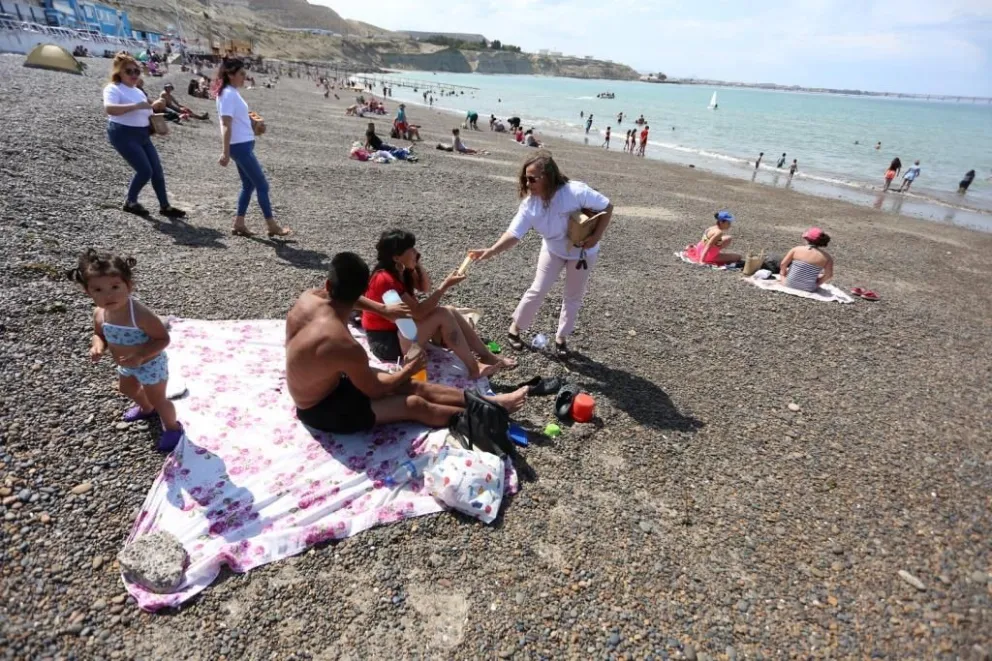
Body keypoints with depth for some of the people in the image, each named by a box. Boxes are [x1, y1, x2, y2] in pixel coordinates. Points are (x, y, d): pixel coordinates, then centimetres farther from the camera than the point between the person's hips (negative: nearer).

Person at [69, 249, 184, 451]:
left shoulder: (140, 315, -38)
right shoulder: (100, 314, -16)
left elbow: (163, 339, -30)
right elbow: (100, 335, 3)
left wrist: (140, 356, -37)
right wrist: (98, 347, -19)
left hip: (151, 364, -8)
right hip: (127, 365, 8)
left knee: (158, 399, 10)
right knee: (127, 389, 34)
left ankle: (173, 427, 37)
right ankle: (147, 409, 65)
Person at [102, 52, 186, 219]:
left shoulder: (138, 92, 15)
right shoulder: (113, 88, -9)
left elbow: (145, 115, 24)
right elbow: (109, 109, -28)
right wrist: (136, 106, -34)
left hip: (142, 135, 8)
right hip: (123, 135, -8)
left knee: (157, 171, 4)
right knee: (145, 170, -12)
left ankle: (165, 206, 12)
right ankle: (130, 202, 8)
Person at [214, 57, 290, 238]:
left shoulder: (232, 93, 13)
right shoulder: (228, 94, -15)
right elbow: (226, 126, -20)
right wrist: (226, 153, -23)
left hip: (244, 145, 10)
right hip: (240, 147, -10)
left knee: (248, 184, 13)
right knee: (262, 185, -4)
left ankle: (239, 224, 16)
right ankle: (272, 226, 3)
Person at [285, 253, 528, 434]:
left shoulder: (308, 298, -15)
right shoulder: (346, 346, -37)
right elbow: (375, 391, -19)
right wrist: (407, 371, -1)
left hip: (330, 383, 8)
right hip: (321, 411, -8)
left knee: (414, 387, 4)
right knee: (415, 405, -6)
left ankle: (487, 401, 9)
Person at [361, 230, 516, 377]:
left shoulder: (402, 269, 1)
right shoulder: (385, 279, -26)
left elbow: (425, 288, 10)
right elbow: (418, 312, -27)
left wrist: (418, 264, -6)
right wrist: (445, 286, -24)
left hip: (399, 328, 9)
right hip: (386, 342, -9)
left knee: (450, 312, -7)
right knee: (442, 315, -22)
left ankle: (488, 356, -3)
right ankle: (474, 368, -17)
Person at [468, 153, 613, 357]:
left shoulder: (576, 192, -35)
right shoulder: (530, 204, -24)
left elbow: (607, 207, -23)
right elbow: (514, 233, -31)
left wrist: (596, 236, -28)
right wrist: (492, 250, -47)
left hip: (583, 252, -1)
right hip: (553, 250, 2)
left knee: (573, 296, 11)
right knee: (538, 290, 2)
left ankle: (561, 337, 29)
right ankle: (515, 328, 22)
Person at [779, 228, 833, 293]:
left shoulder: (797, 249, -10)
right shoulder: (826, 257, -9)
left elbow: (783, 264, -3)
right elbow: (829, 275, -6)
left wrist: (782, 275, 15)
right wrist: (817, 284, 9)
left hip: (790, 284, 0)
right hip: (809, 289, 0)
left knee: (784, 269, 31)